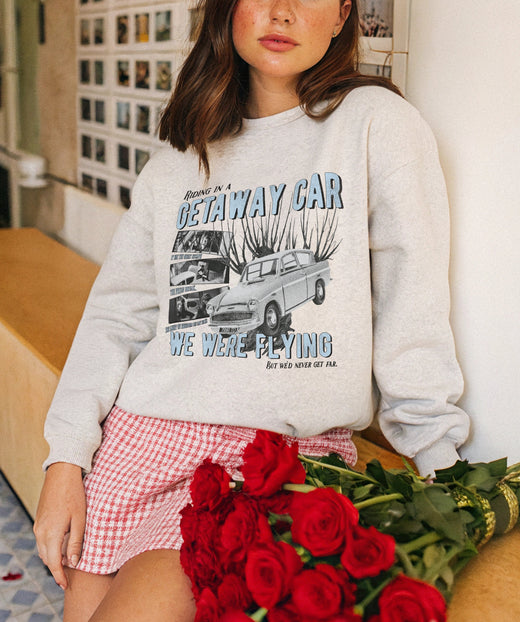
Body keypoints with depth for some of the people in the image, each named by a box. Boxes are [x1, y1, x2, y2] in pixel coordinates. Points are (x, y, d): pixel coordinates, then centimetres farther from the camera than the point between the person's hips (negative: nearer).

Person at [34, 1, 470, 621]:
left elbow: (412, 314, -2)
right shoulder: (179, 157, 13)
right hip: (148, 431, 5)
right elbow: (117, 313, 10)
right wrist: (65, 461, 1)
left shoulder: (377, 122, 1)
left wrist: (442, 477, -4)